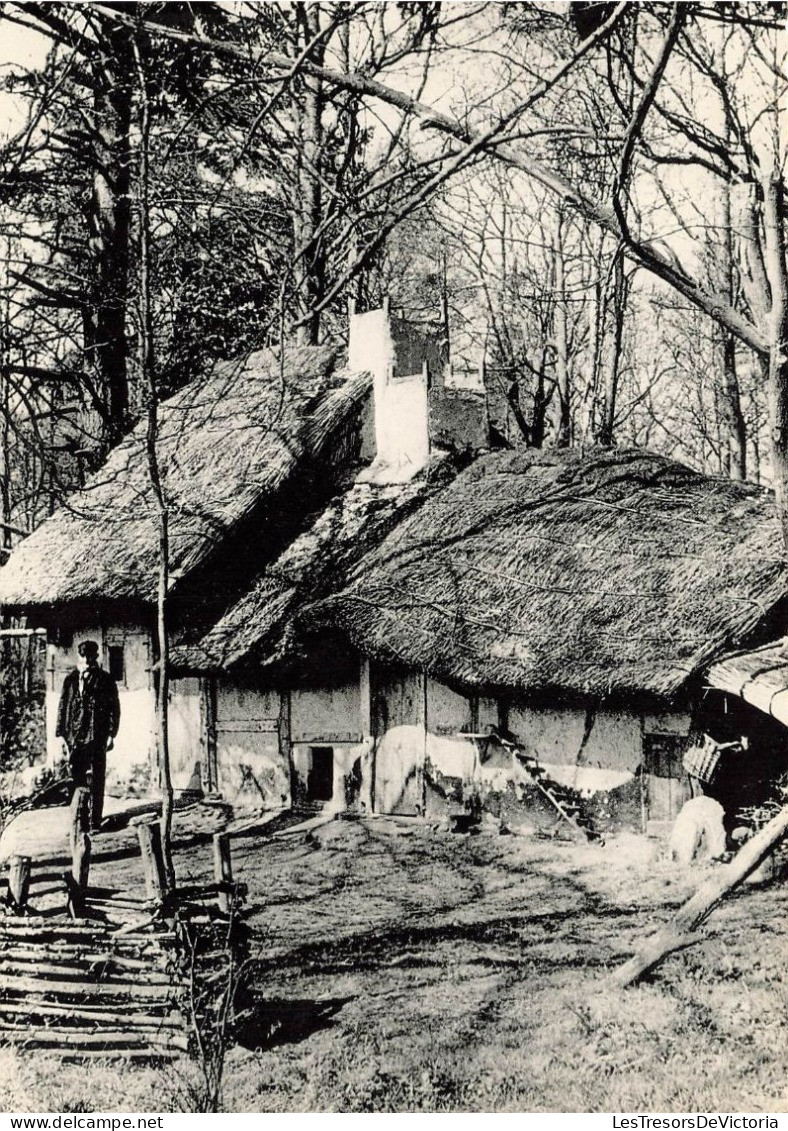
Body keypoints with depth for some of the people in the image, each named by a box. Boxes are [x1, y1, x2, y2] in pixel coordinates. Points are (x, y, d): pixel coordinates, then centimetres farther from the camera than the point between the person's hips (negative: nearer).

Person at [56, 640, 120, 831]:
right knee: (77, 780, 4)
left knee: (96, 783, -3)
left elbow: (114, 708, 2)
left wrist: (111, 735, -5)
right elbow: (63, 707, 13)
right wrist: (61, 734, 6)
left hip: (97, 738, -3)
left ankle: (95, 822, 1)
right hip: (75, 738, 3)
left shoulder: (105, 680, 3)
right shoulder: (70, 680, 11)